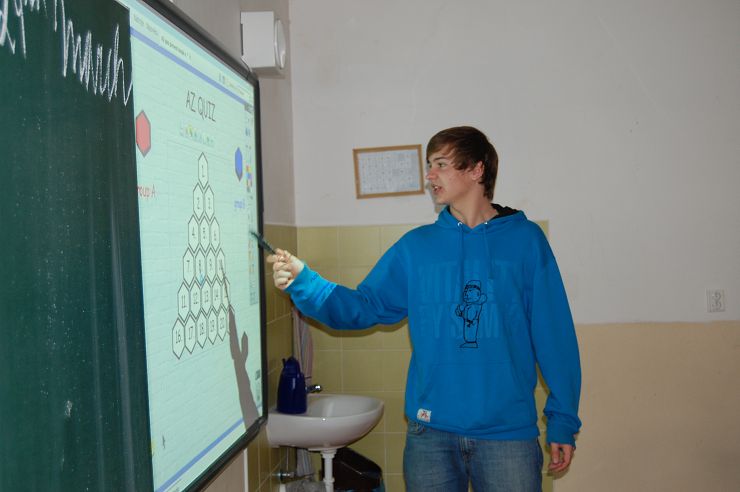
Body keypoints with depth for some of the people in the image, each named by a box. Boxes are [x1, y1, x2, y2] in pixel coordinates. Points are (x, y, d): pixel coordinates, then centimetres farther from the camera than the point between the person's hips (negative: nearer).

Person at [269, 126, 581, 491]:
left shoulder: (526, 239, -1)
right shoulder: (415, 246, 5)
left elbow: (554, 334, -2)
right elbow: (363, 307, 2)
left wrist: (563, 421, -3)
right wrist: (302, 281, -14)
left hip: (508, 431, -2)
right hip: (430, 433, 2)